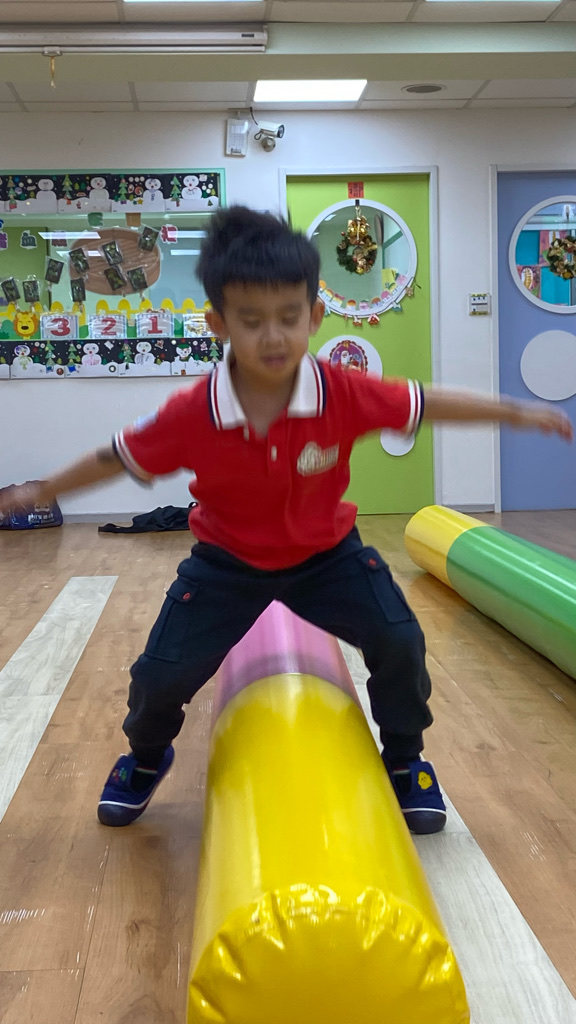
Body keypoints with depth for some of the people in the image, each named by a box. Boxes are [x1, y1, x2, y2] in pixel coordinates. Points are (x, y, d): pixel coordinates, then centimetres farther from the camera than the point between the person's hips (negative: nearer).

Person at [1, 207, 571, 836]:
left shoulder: (344, 395, -25)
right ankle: (146, 758, 32)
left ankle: (405, 761, 16)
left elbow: (423, 404, -10)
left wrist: (518, 413, -4)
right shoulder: (190, 416, -26)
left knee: (399, 643, -15)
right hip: (226, 563, 0)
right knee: (161, 673, -6)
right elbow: (122, 457, -9)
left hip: (326, 554, 1)